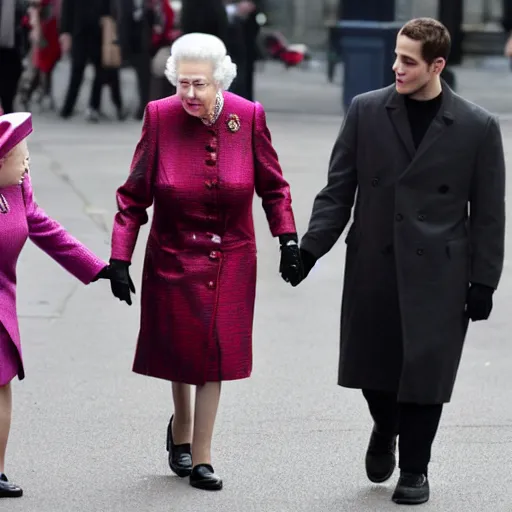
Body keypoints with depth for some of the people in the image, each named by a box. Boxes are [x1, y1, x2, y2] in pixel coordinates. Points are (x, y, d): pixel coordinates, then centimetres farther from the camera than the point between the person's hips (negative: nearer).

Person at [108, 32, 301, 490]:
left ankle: (201, 457, 8)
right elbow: (134, 196, -7)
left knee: (214, 352, 0)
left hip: (230, 260, 1)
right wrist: (119, 259, -11)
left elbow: (273, 186, 4)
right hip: (174, 256, 0)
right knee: (179, 347, 10)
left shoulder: (249, 116, -10)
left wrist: (288, 240, -4)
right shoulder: (160, 117, -13)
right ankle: (181, 427, 38)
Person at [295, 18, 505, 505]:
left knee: (423, 374, 2)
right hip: (373, 266, 2)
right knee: (371, 367, 8)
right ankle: (385, 429, 39)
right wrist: (310, 247, -7)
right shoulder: (365, 111, 1)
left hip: (437, 273, -2)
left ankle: (413, 468, 20)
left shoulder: (477, 127, -4)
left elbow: (488, 213, 0)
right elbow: (338, 190, 3)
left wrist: (483, 282, -3)